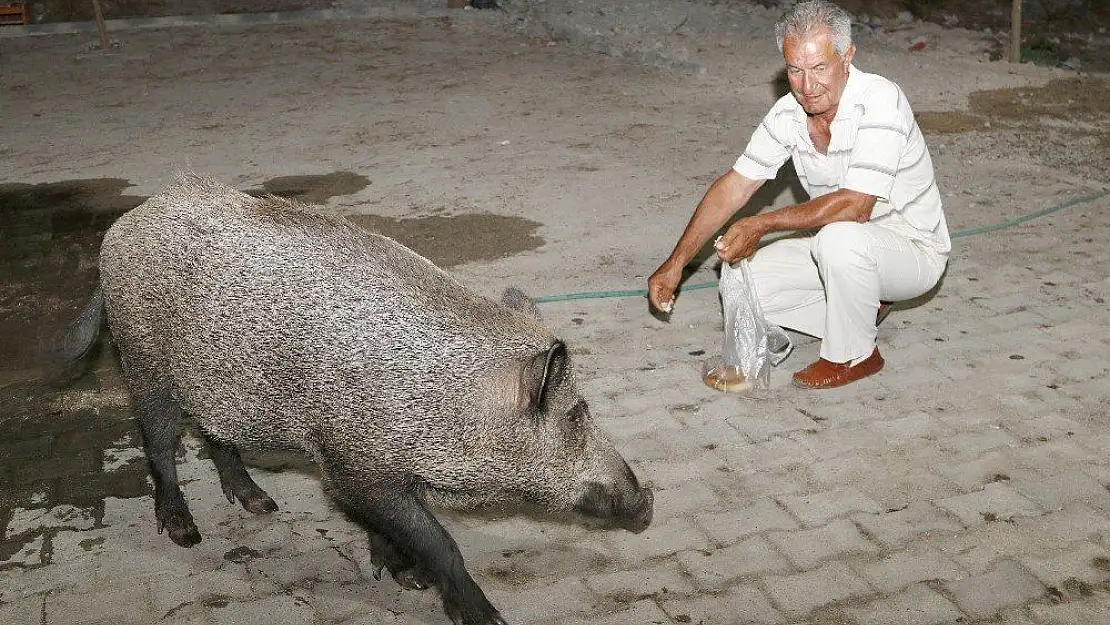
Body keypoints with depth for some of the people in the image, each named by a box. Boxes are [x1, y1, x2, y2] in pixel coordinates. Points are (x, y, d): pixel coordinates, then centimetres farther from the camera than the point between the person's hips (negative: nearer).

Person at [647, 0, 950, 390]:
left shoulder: (880, 101, -27)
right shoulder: (788, 113, -6)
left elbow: (855, 206, -34)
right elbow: (734, 186, -2)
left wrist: (762, 224, -31)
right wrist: (676, 264, -7)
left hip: (913, 250, -6)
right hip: (834, 248, 7)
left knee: (839, 238, -38)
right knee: (738, 281, -6)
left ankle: (855, 355, -11)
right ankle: (861, 311, 9)